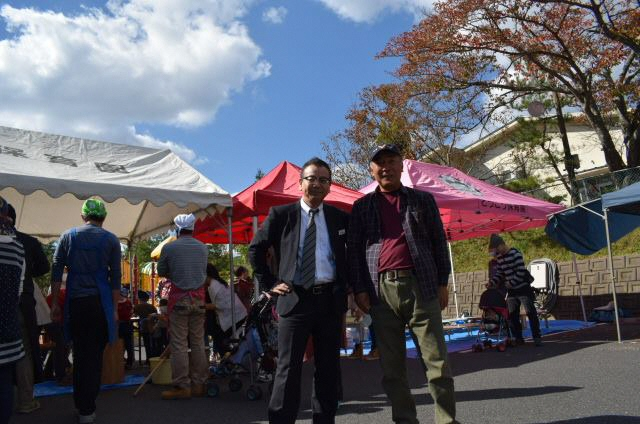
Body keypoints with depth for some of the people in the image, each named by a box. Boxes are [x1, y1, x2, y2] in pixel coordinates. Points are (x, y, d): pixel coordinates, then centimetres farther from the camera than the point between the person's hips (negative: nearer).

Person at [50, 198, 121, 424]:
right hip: (100, 302, -2)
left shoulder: (67, 236, 8)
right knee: (95, 355, 3)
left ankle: (80, 404, 21)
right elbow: (115, 277, -1)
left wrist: (55, 303, 9)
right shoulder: (111, 240, 1)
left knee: (79, 354, 12)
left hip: (75, 302, 2)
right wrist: (114, 309, 4)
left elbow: (56, 272, 5)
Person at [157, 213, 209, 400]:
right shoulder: (203, 248, 4)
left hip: (179, 297, -4)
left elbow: (161, 272, 5)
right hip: (199, 297, 4)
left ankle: (182, 386, 3)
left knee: (179, 344, 1)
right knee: (198, 342, 9)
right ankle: (198, 384, 15)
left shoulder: (169, 248, -6)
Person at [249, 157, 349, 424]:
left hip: (331, 300, 3)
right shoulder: (281, 215, 3)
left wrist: (351, 285, 9)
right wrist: (269, 283, 2)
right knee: (288, 370, 1)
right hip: (294, 299, -2)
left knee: (328, 370, 10)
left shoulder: (340, 218, 8)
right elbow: (255, 250, 9)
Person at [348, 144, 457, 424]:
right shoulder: (362, 207, 13)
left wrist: (442, 283, 4)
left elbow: (439, 242, 11)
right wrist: (359, 290, 1)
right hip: (381, 290, 1)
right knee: (392, 367, 5)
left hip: (421, 286, 0)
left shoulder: (423, 199, 13)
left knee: (437, 362, 0)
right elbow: (354, 250, 9)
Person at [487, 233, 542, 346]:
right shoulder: (499, 258, 7)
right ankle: (518, 338, 17)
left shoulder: (515, 253, -16)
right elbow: (499, 274, 13)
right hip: (511, 290, 8)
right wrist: (491, 283, -1)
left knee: (531, 313, -3)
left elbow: (521, 271, -21)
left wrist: (511, 283, -18)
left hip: (523, 287, -8)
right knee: (512, 315, 8)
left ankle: (537, 337, 3)